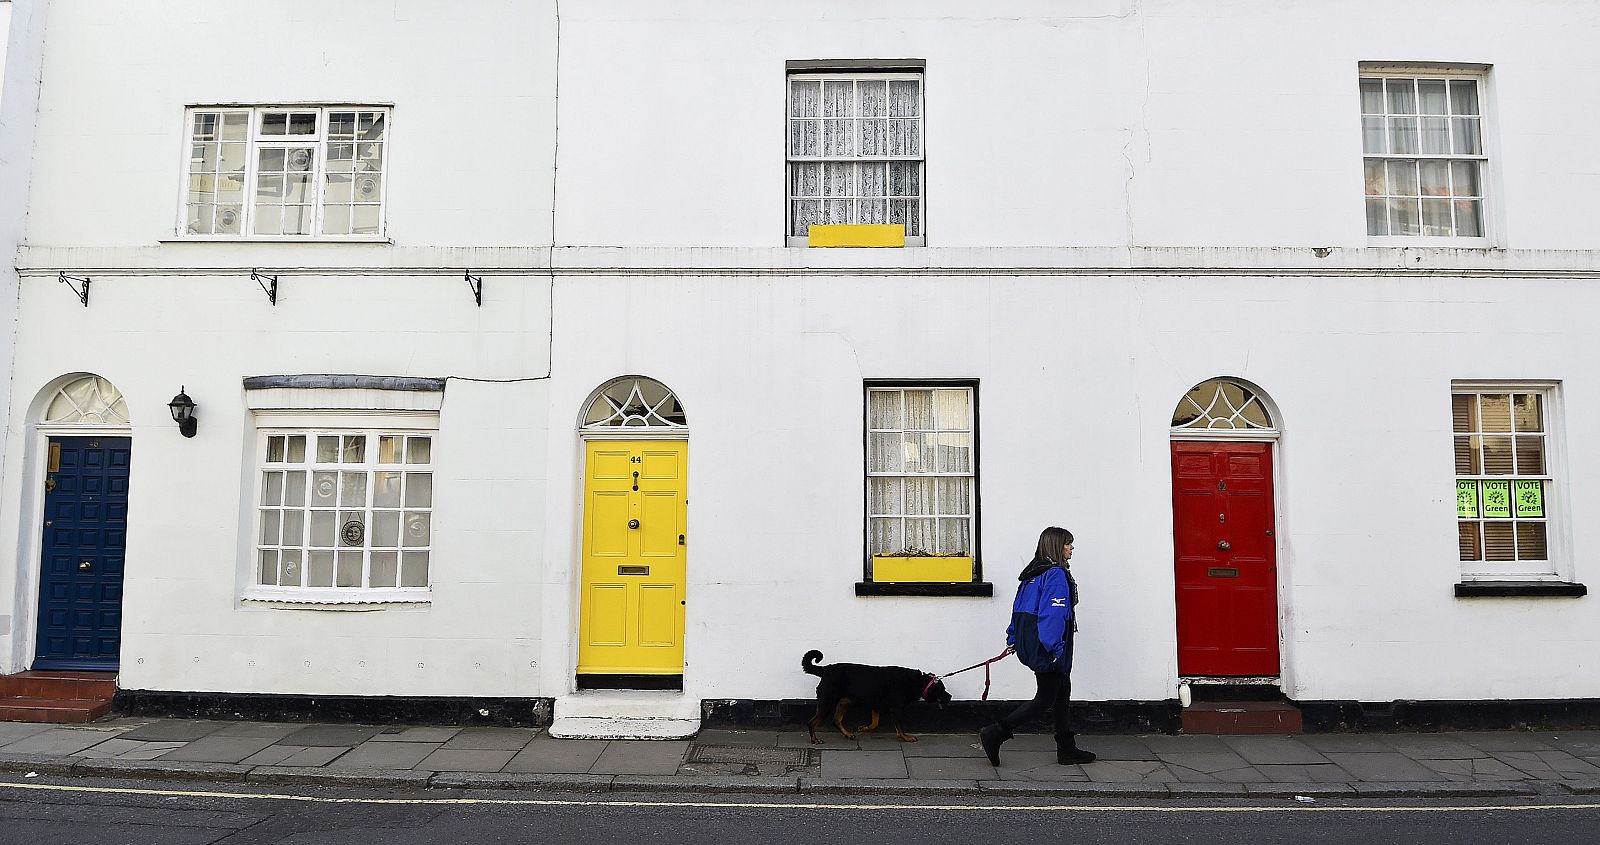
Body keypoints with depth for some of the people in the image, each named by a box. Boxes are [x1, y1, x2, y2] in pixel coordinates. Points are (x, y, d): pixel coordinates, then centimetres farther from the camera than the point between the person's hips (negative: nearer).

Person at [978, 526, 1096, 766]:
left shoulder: (1033, 573, 12)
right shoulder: (1056, 575, -15)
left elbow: (1018, 606, 15)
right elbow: (1053, 614, -23)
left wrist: (1012, 639, 19)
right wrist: (1054, 648, -24)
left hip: (1030, 644, 10)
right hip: (1046, 647, -10)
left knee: (1062, 691, 16)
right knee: (1045, 698, -2)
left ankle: (1067, 749, 21)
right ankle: (995, 734, -4)